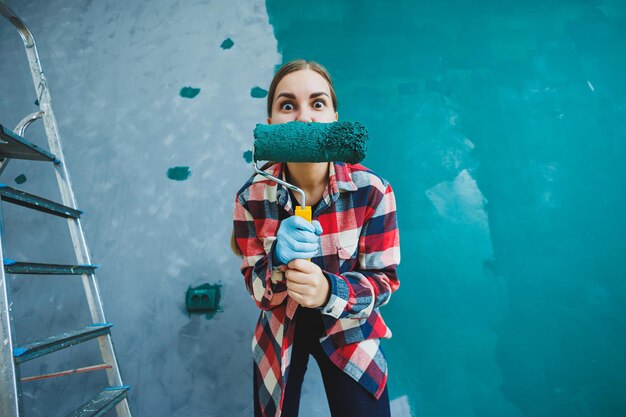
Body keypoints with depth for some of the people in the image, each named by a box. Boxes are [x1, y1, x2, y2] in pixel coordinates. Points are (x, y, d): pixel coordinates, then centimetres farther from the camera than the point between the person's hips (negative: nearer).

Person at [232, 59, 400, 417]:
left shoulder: (371, 190, -22)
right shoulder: (252, 196, -18)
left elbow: (384, 281, -16)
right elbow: (257, 290, -12)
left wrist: (329, 291, -35)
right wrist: (278, 261, -35)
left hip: (350, 333, -1)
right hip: (280, 333, 2)